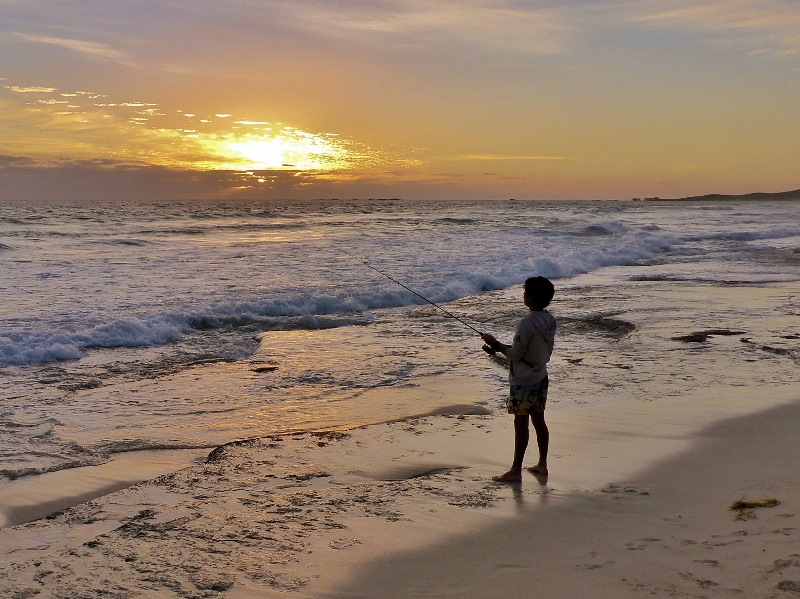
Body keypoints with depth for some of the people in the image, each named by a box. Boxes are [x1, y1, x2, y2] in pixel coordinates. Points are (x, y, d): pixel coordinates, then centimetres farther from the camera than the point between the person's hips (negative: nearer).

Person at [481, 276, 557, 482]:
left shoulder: (526, 324, -23)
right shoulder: (549, 321, 2)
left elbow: (515, 355, -18)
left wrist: (496, 344, -4)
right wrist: (506, 347, 14)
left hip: (523, 382, -8)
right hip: (541, 378, 8)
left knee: (521, 423, -1)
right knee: (539, 421, 15)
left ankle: (516, 471, 7)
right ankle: (542, 464, 24)